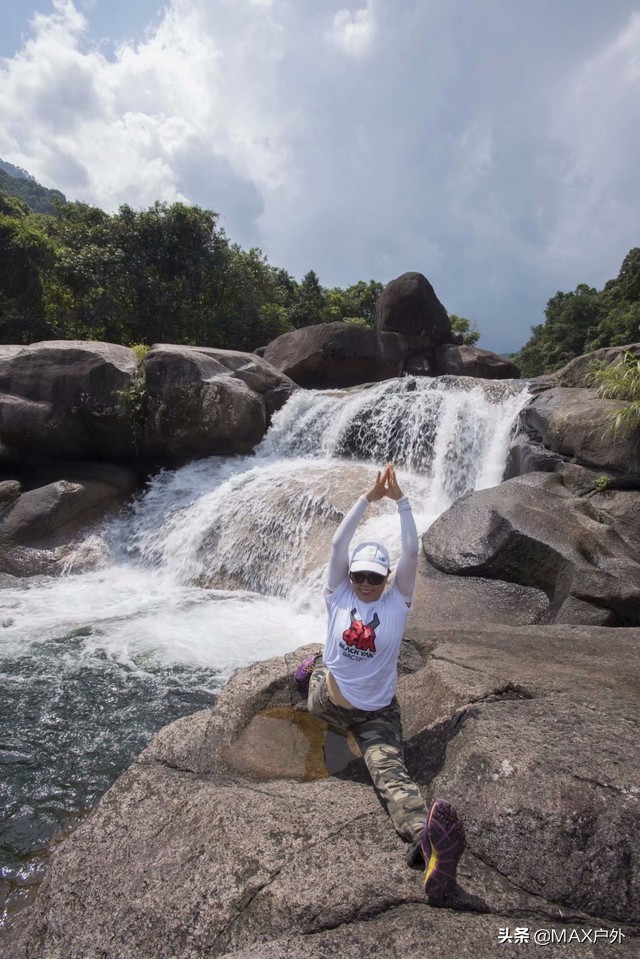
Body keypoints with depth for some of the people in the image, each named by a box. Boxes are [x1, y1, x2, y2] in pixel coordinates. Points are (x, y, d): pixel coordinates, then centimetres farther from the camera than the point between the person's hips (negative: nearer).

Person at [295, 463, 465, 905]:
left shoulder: (396, 602, -8)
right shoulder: (339, 596, -6)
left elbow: (412, 551, -18)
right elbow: (339, 544, -17)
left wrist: (400, 500, -23)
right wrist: (369, 498, -21)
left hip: (377, 715, -3)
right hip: (326, 702, 4)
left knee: (391, 771, -25)